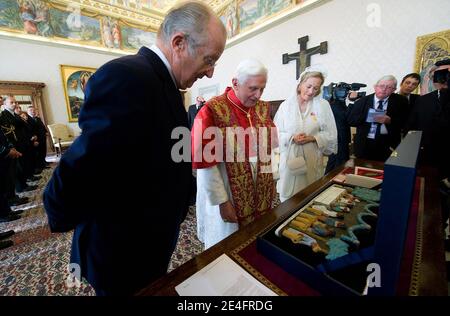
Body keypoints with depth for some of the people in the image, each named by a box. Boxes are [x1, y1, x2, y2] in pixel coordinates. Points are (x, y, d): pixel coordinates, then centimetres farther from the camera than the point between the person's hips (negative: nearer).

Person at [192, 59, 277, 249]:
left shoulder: (263, 108, 3)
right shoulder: (212, 111, -17)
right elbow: (205, 161, -17)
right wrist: (221, 201, -14)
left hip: (262, 196, 6)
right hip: (228, 199, -5)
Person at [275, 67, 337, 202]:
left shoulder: (323, 105, 1)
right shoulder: (286, 105, 0)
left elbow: (331, 134, 2)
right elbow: (276, 133, -1)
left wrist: (312, 138, -14)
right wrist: (292, 138, -17)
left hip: (312, 160, 1)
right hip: (290, 158, 0)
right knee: (288, 194, 8)